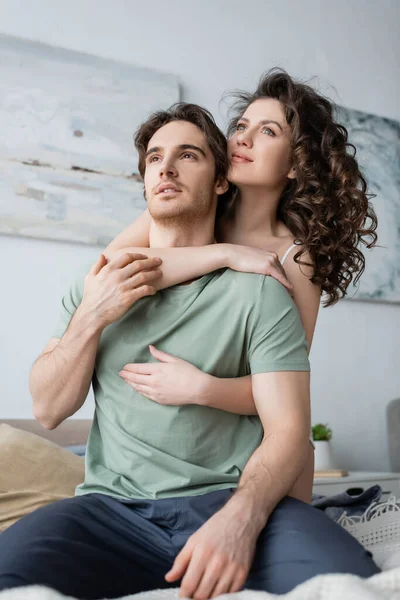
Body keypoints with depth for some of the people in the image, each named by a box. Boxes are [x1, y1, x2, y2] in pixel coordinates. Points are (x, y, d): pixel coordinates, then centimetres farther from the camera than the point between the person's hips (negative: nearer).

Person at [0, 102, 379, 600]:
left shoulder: (258, 291, 1)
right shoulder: (96, 285, 12)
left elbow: (288, 429, -6)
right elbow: (48, 410, 10)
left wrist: (240, 519, -26)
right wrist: (91, 318, -5)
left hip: (228, 498, 0)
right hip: (113, 504, 1)